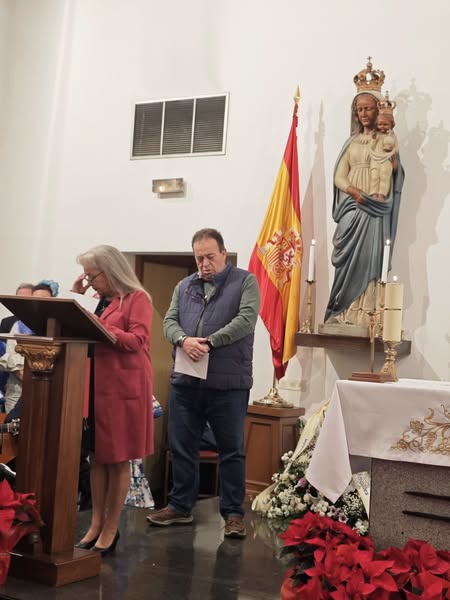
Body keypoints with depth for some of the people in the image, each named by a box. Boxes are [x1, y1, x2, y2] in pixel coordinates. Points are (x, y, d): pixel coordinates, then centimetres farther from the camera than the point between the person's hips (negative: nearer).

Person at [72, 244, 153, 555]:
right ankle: (96, 524, 17)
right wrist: (75, 296, 7)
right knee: (97, 455, 9)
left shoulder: (137, 298, -5)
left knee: (118, 458, 0)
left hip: (124, 386, -7)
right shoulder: (102, 300, 16)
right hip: (97, 384, 7)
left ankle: (111, 528, 8)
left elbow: (138, 340, -16)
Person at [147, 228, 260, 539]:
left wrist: (208, 342, -20)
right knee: (182, 447, 12)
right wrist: (184, 340, -17)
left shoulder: (245, 282, 1)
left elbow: (246, 319, -13)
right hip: (185, 381, 5)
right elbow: (170, 321, 6)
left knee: (232, 451, 3)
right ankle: (180, 506, 25)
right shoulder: (184, 287, 15)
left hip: (228, 383, -4)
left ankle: (233, 513, 12)